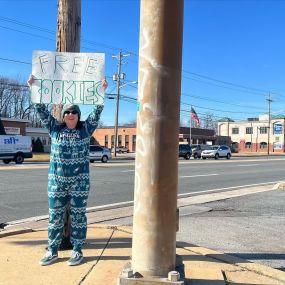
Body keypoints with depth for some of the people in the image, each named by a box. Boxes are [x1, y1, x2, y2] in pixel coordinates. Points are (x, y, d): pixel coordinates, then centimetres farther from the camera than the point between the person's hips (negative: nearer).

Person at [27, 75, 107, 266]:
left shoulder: (86, 129, 2)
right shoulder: (55, 128, 6)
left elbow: (97, 112, -4)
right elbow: (42, 111, 3)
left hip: (80, 181, -2)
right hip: (56, 180, 2)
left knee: (78, 216, 6)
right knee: (55, 216, 8)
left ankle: (77, 251, 17)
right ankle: (52, 251, 21)